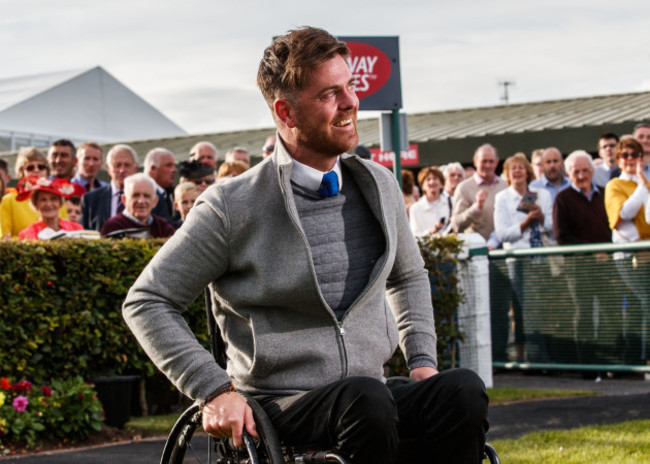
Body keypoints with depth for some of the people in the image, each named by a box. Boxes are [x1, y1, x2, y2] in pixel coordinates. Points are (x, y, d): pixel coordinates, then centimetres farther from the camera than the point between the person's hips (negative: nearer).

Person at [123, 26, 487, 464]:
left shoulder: (379, 187, 12)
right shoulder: (232, 207, -4)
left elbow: (409, 277, 31)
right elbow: (146, 301, 1)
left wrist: (422, 360, 14)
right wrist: (214, 389, -10)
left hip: (369, 400, 4)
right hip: (280, 407, -4)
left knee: (464, 390, -28)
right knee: (367, 399, -38)